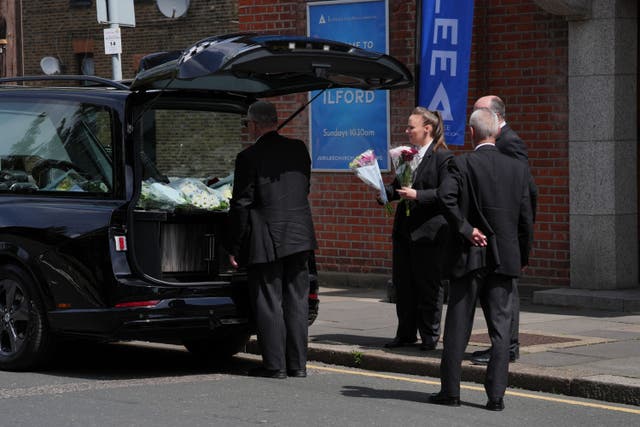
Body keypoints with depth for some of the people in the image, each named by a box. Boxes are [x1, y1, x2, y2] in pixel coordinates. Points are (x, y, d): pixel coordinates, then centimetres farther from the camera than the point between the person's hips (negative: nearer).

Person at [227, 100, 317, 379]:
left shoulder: (249, 157, -12)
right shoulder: (299, 150, 5)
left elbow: (241, 205, -10)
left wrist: (235, 247, -4)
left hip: (266, 241, -5)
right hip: (299, 236, 6)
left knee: (268, 303, 2)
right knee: (297, 301, 10)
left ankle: (274, 364, 3)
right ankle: (297, 364, 14)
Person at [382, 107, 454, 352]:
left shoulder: (443, 157, -9)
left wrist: (417, 195, -21)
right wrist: (385, 191, 1)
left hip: (428, 231, -7)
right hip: (404, 230, 8)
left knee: (428, 285, 1)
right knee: (402, 283, 11)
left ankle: (430, 336, 10)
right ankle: (406, 334, 21)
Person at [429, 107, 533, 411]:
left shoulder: (463, 164, -7)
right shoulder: (517, 168, 2)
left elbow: (445, 195, -25)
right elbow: (526, 218, 3)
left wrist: (466, 229, -14)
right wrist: (523, 257, 13)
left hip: (469, 256, -2)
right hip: (505, 258, 2)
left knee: (458, 327, 7)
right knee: (500, 328, 4)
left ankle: (450, 391, 12)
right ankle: (496, 395, 1)